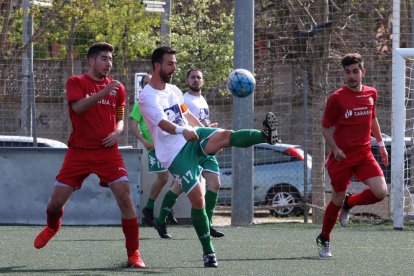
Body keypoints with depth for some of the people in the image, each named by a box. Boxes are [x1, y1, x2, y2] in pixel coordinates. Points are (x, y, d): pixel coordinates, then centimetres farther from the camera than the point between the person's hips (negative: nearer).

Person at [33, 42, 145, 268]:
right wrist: (103, 92, -28)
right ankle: (52, 227, 40)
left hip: (108, 152, 1)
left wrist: (117, 132, -4)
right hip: (79, 152, -1)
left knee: (125, 197, -15)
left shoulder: (117, 88, 9)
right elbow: (78, 107, -19)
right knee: (56, 201, 2)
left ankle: (133, 254, -7)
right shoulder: (76, 83, 0)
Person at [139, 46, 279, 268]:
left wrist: (206, 132, 32)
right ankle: (208, 251, -1)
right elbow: (162, 123, -28)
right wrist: (182, 131, -46)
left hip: (193, 139, 6)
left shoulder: (174, 90, 13)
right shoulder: (147, 97, -11)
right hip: (175, 155, -6)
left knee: (224, 135, -26)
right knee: (197, 199, -11)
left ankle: (265, 136, -48)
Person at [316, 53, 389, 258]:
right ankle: (324, 239, 27)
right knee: (337, 199, 4)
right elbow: (326, 128, -3)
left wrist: (380, 144, 21)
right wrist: (335, 149, -17)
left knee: (380, 192, -15)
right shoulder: (336, 98, -9)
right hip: (342, 157, -4)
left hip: (364, 155, 4)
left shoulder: (371, 93, 5)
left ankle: (349, 203, 15)